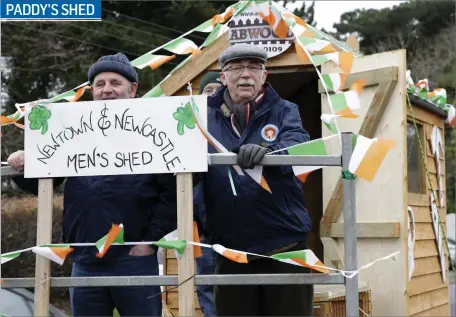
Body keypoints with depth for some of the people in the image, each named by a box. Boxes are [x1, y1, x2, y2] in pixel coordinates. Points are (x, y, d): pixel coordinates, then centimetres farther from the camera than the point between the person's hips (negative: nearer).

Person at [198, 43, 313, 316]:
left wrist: (268, 150, -37)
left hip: (285, 245, -1)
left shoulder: (284, 111, 4)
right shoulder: (207, 117, 8)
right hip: (231, 250, 1)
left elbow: (296, 146, -15)